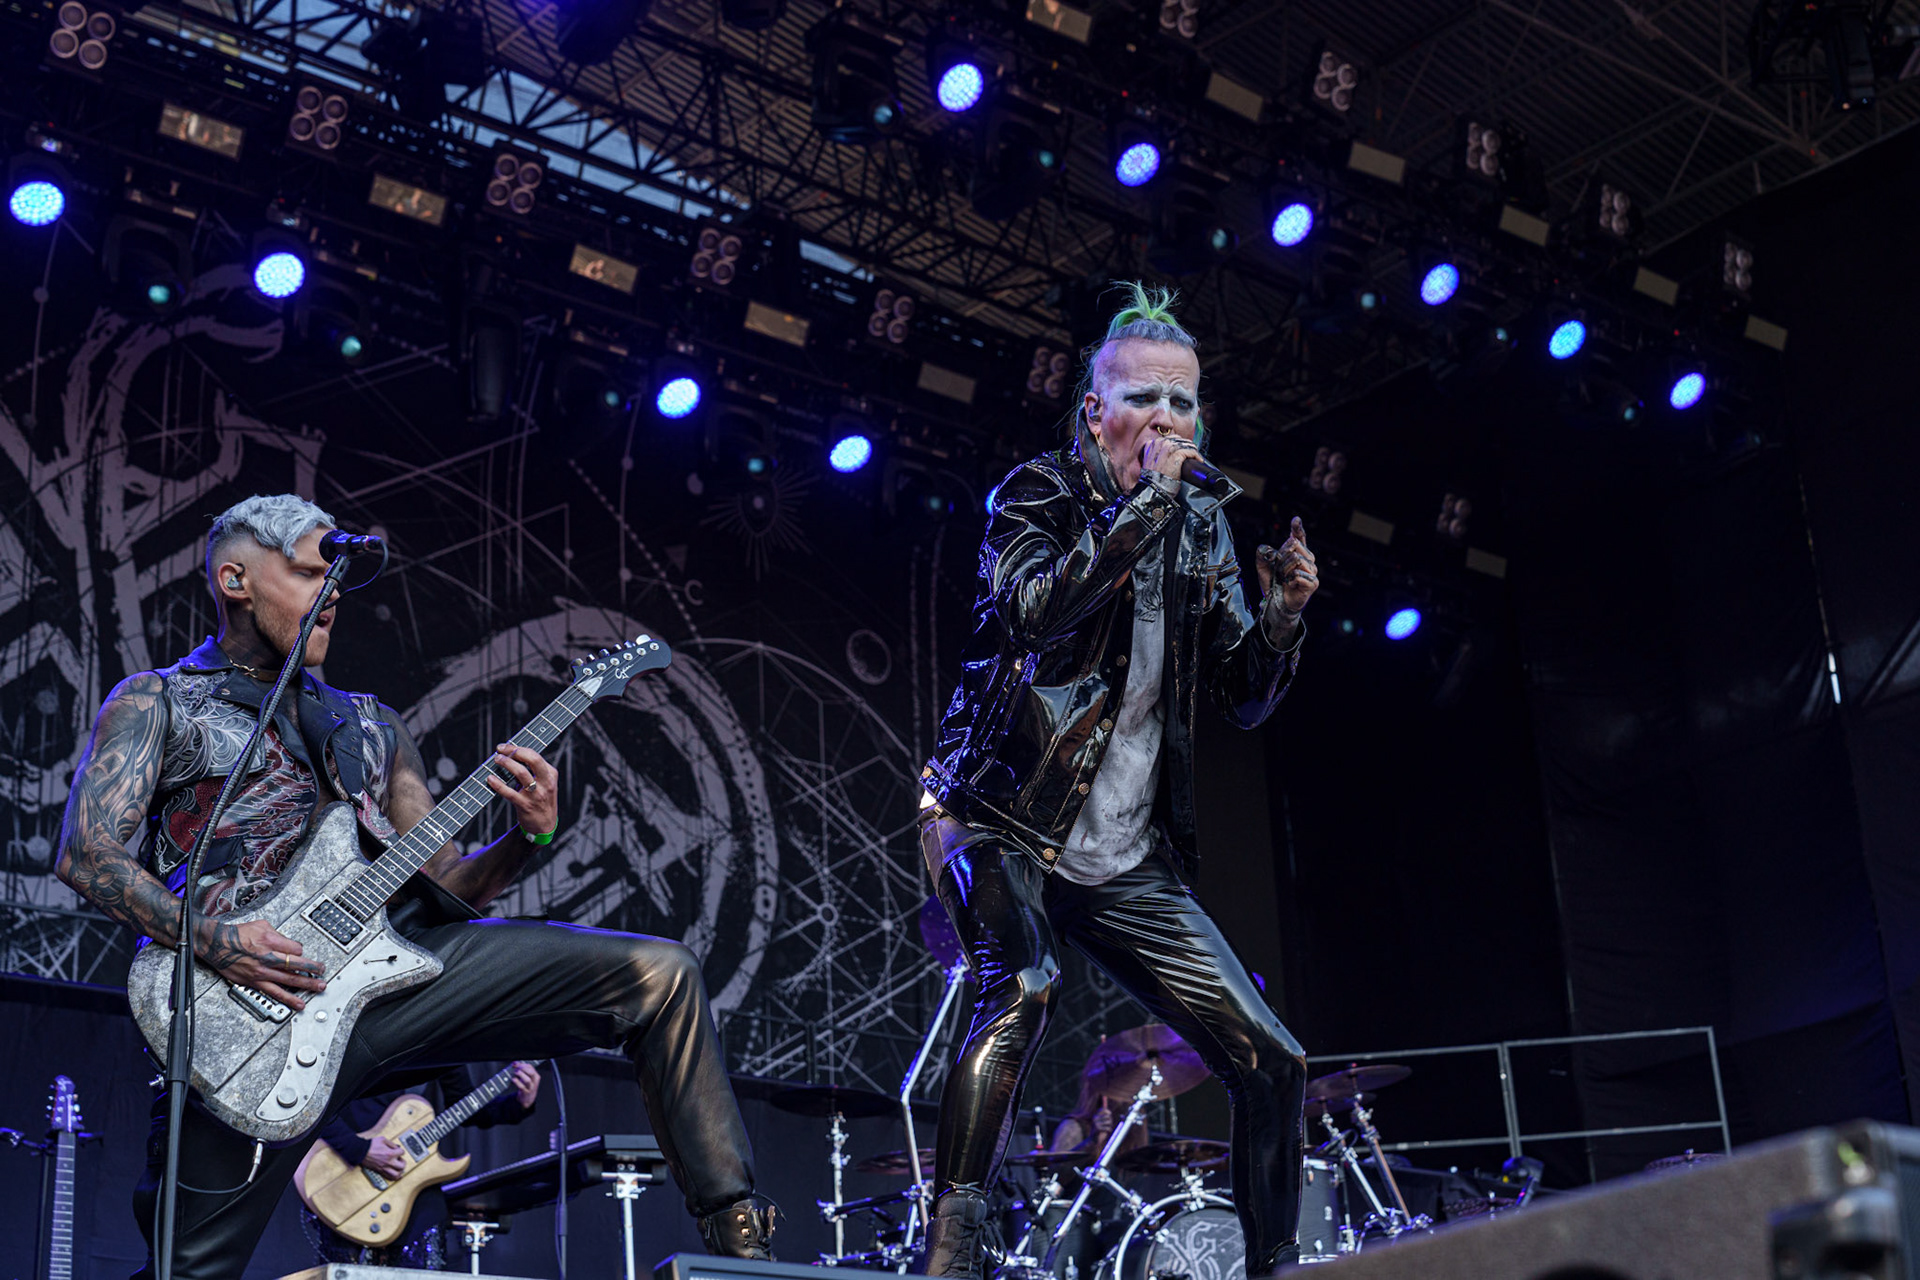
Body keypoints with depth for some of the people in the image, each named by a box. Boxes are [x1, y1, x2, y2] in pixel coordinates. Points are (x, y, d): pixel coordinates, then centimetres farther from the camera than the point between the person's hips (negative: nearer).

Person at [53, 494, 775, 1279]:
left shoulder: (371, 725, 27)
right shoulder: (154, 703, 13)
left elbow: (447, 887, 21)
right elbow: (86, 852, -2)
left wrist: (528, 837, 0)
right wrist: (211, 941, -16)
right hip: (251, 994, -4)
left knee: (660, 975, -9)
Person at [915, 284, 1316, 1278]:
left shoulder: (1204, 529, 13)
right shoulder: (1038, 494, -1)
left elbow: (1244, 701, 12)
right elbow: (1038, 610, -23)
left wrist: (1281, 616, -8)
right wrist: (1151, 497, -20)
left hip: (1127, 861, 6)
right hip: (1000, 824, -6)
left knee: (1271, 1064, 0)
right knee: (1022, 988, -35)